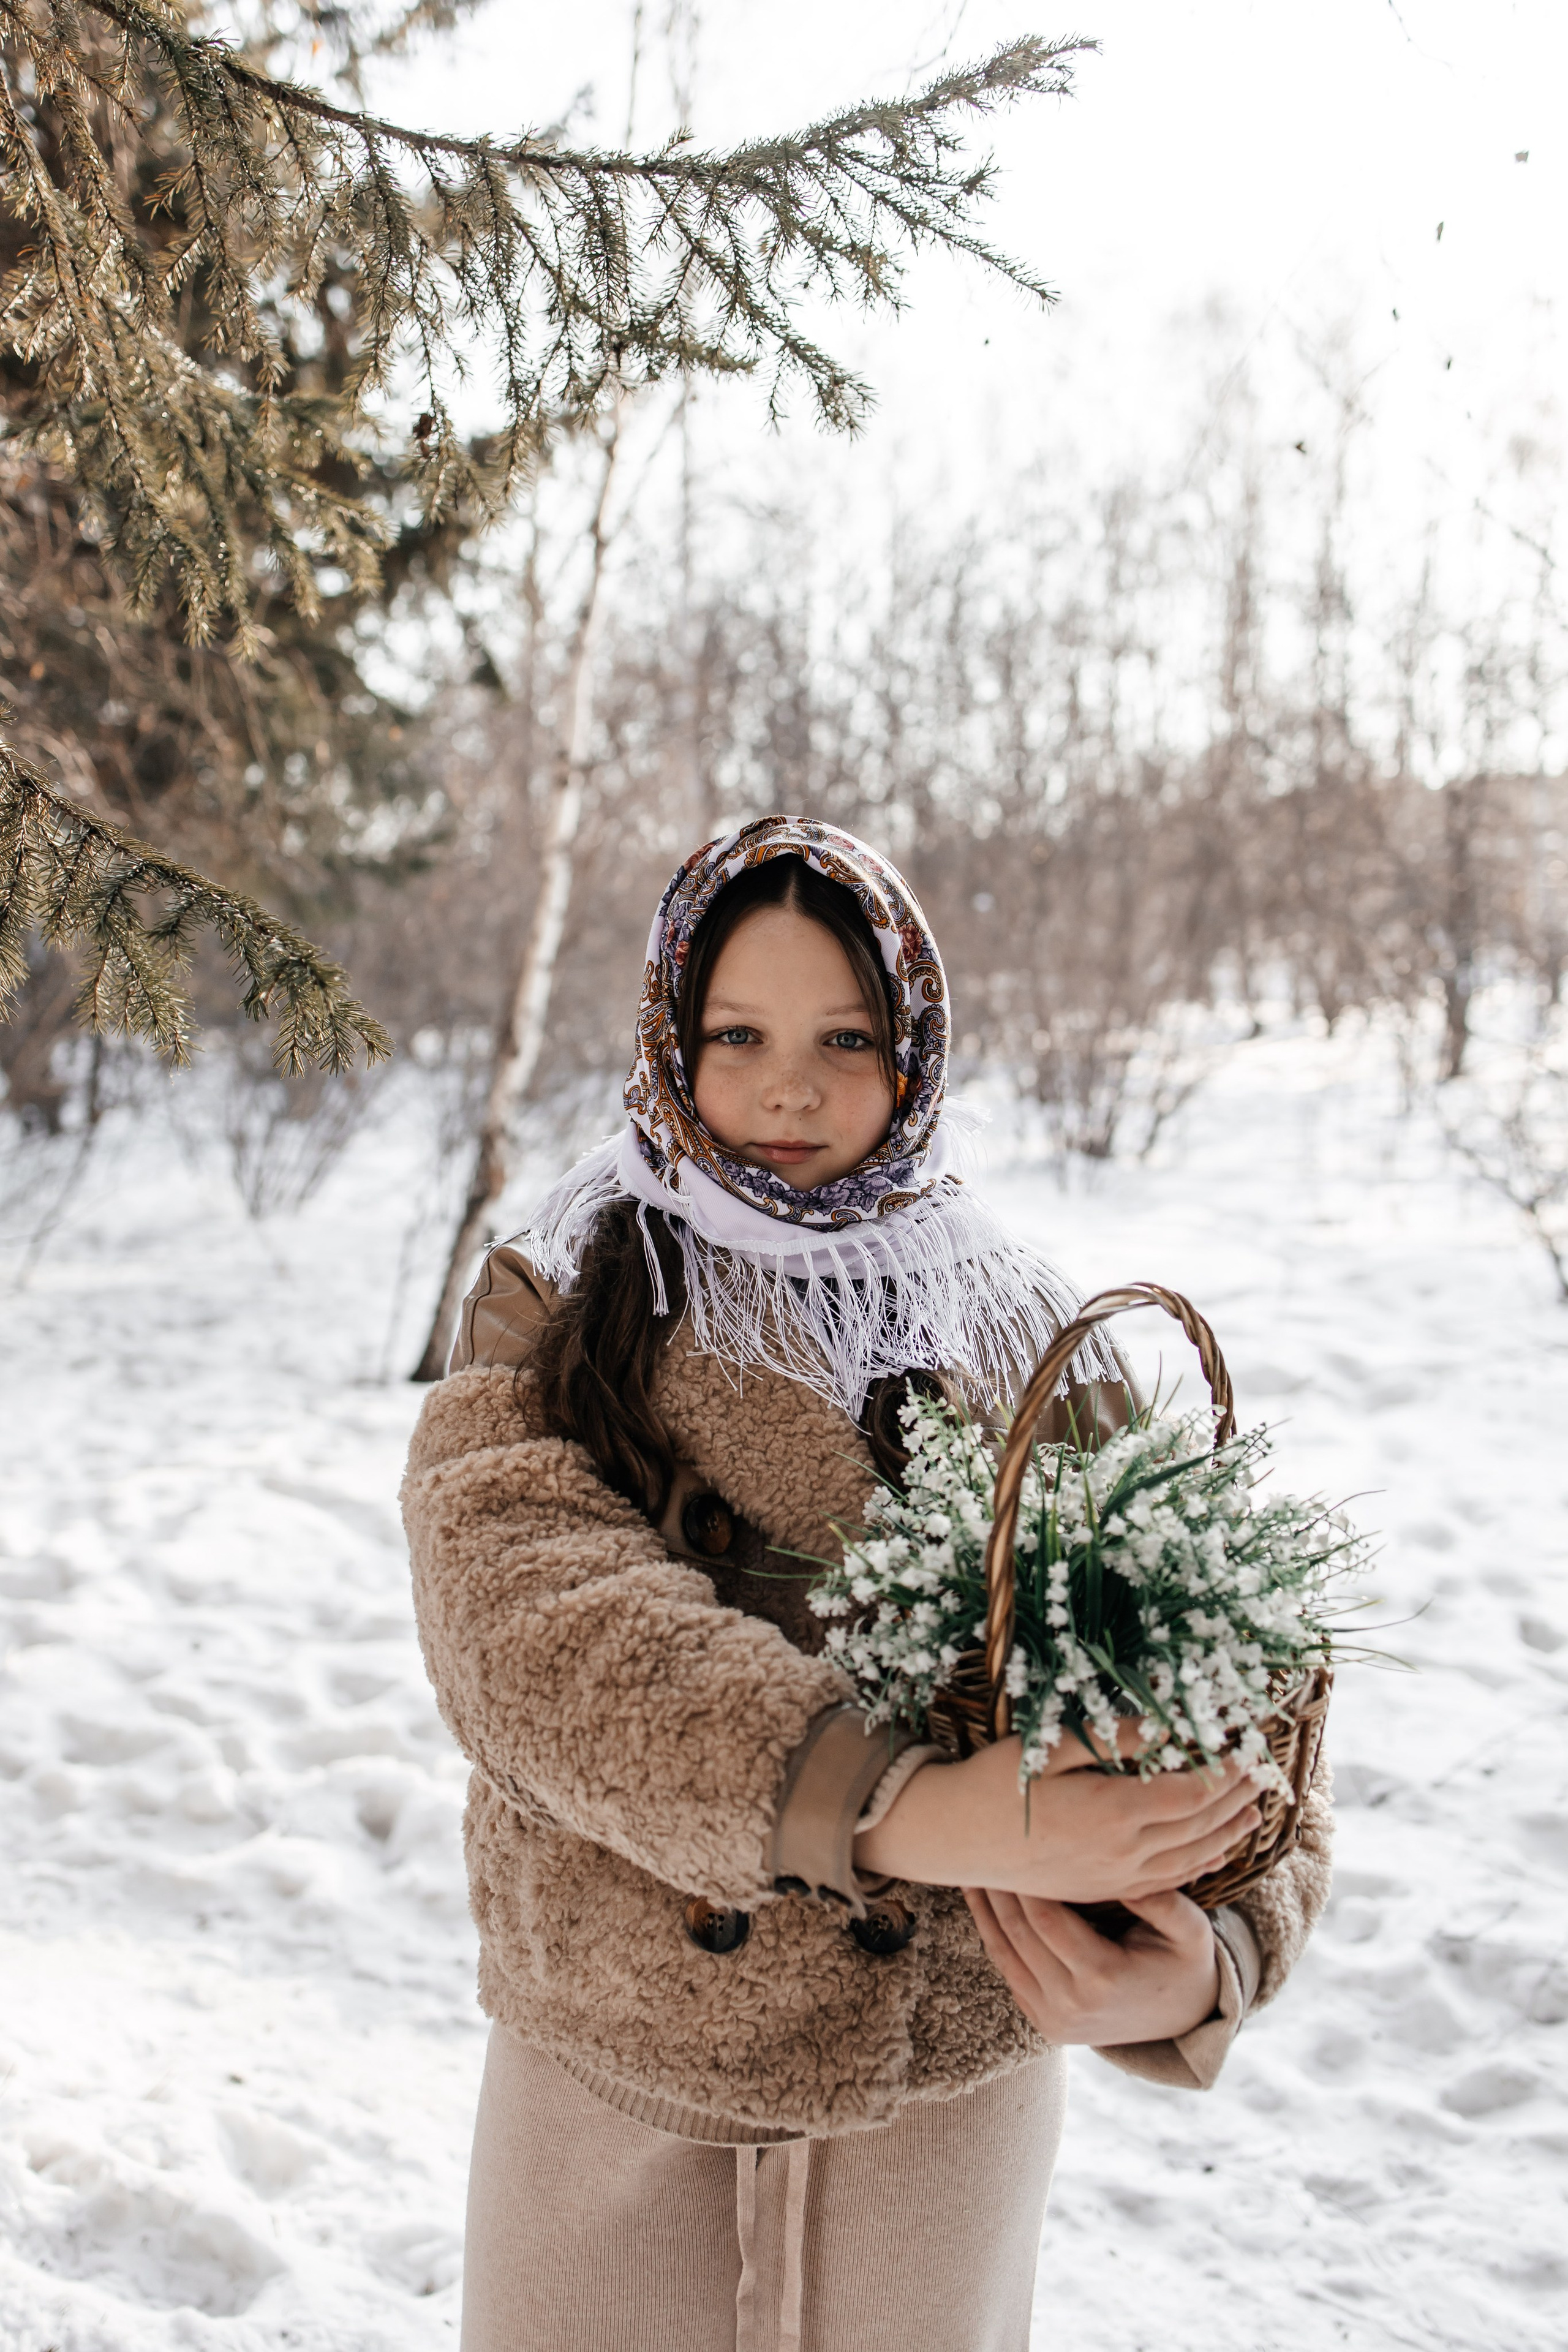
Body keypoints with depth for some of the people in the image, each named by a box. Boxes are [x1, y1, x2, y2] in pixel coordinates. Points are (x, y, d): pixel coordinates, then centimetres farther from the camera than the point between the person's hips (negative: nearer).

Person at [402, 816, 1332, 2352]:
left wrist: (1209, 1963, -29)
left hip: (948, 2093, 1)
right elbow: (531, 1618, -24)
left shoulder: (1024, 1346, -3)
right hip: (606, 2088, 0)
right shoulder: (556, 1316, -6)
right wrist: (900, 1810, -38)